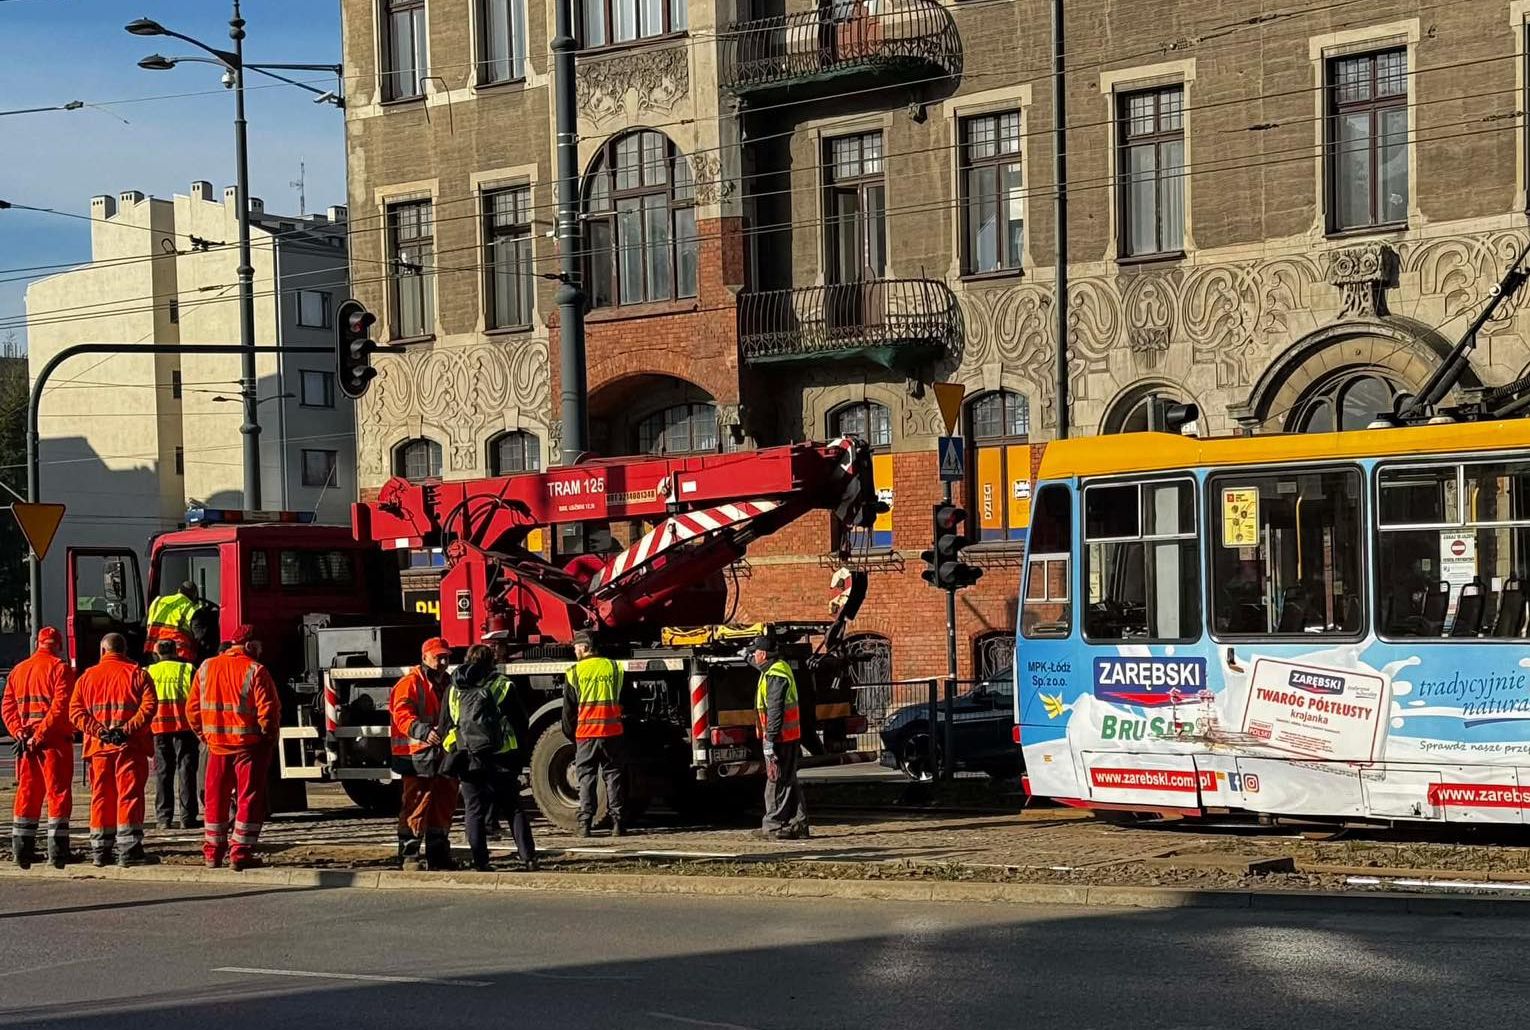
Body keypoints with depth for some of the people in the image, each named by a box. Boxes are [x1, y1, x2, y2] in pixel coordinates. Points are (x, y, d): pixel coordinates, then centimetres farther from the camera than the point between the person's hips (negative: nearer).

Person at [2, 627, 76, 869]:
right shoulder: (60, 668, -5)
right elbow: (61, 706, -16)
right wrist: (40, 736, -15)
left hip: (26, 742, 6)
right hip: (54, 741, -6)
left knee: (27, 794, 11)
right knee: (58, 793, -2)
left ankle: (22, 852, 11)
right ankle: (57, 852, -6)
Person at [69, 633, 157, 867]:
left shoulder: (87, 677, 10)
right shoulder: (137, 674, 1)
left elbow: (75, 711, 1)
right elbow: (149, 705, -13)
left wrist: (99, 731, -6)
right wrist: (127, 729, -15)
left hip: (99, 747, 3)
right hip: (130, 746, -3)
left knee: (101, 797, 11)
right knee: (129, 795, -2)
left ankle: (100, 850, 13)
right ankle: (128, 851, -8)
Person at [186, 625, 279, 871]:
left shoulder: (206, 669, 6)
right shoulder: (255, 671, -10)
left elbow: (192, 708, 8)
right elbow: (268, 710, -14)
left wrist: (205, 735, 16)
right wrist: (269, 738, 0)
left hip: (217, 745, 5)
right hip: (248, 745, -5)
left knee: (215, 798, 14)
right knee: (249, 798, 1)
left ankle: (213, 853, 20)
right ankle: (240, 854, -3)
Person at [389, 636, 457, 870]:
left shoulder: (448, 683, 19)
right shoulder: (411, 683, -7)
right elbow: (402, 715, -21)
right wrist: (424, 732, -36)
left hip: (444, 756, 8)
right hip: (418, 757, -8)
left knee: (444, 806, 12)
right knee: (417, 805, -9)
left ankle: (438, 857, 21)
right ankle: (408, 855, -5)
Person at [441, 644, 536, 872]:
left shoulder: (454, 690, 7)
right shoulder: (503, 686, 1)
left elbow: (445, 726, 10)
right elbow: (520, 723, 2)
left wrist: (453, 756, 19)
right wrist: (520, 756, 12)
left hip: (468, 762, 1)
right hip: (501, 761, -1)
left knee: (474, 813, 5)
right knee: (514, 809, 8)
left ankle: (480, 862, -1)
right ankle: (528, 857, 2)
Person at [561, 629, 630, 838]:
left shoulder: (574, 672, -2)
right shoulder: (614, 668, 4)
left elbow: (569, 709, 3)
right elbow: (624, 700, 12)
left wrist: (569, 733, 14)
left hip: (585, 733, -2)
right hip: (612, 731, 2)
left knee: (586, 777, 4)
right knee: (613, 775, 7)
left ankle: (585, 823, -1)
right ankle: (617, 822, 3)